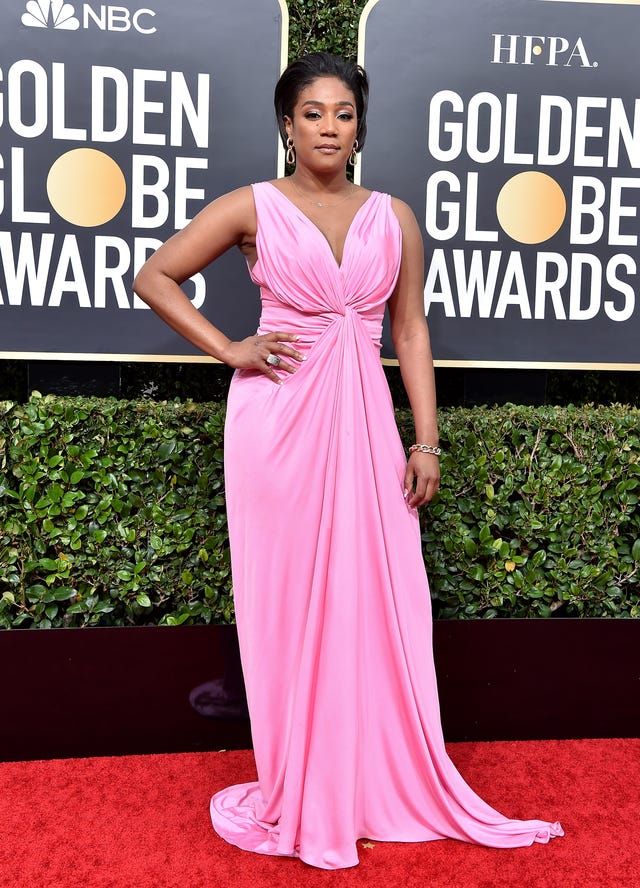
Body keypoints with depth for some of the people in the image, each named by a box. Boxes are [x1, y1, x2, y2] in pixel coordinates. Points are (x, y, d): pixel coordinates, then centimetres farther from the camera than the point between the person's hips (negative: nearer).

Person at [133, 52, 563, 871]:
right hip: (279, 418, -2)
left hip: (363, 420, 3)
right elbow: (154, 276, 5)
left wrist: (426, 441, 3)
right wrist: (228, 349, -5)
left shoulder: (393, 218, 9)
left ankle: (387, 784, 23)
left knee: (379, 600, 4)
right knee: (288, 604, 5)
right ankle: (300, 795, 22)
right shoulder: (253, 208, 2)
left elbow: (411, 331, 9)